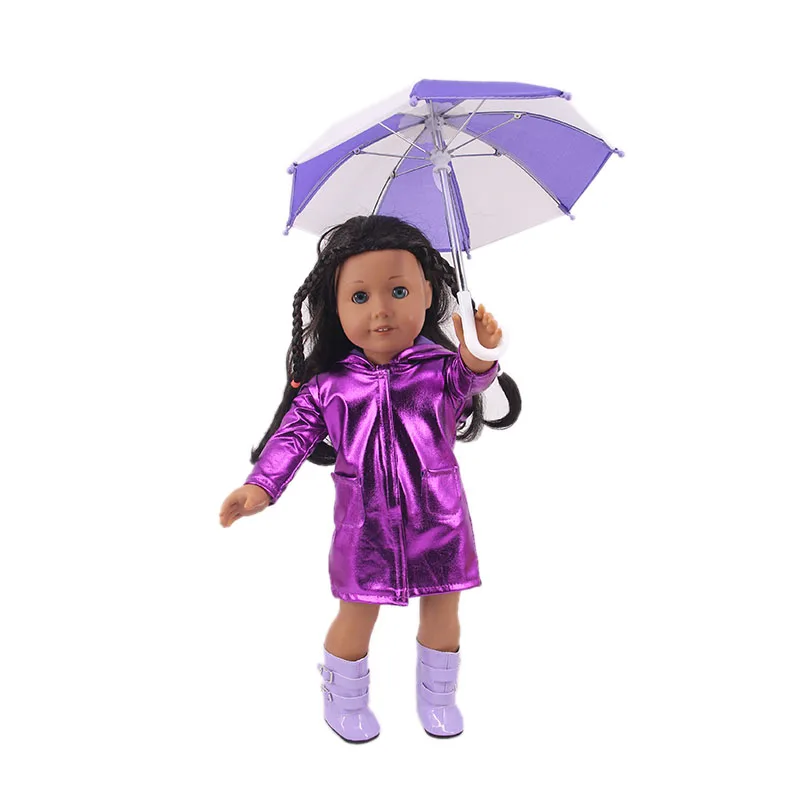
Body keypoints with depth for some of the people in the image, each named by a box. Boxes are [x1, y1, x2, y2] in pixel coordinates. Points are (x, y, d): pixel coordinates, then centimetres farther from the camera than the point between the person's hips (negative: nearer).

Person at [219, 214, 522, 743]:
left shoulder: (442, 368, -9)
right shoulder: (328, 386, -7)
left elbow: (470, 382, -26)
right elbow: (293, 434, -5)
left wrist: (478, 358, -48)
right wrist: (261, 486, -16)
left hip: (438, 523, 1)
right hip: (365, 528, 0)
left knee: (442, 609, 17)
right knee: (357, 614, 13)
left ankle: (437, 696, 44)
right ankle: (345, 700, 42)